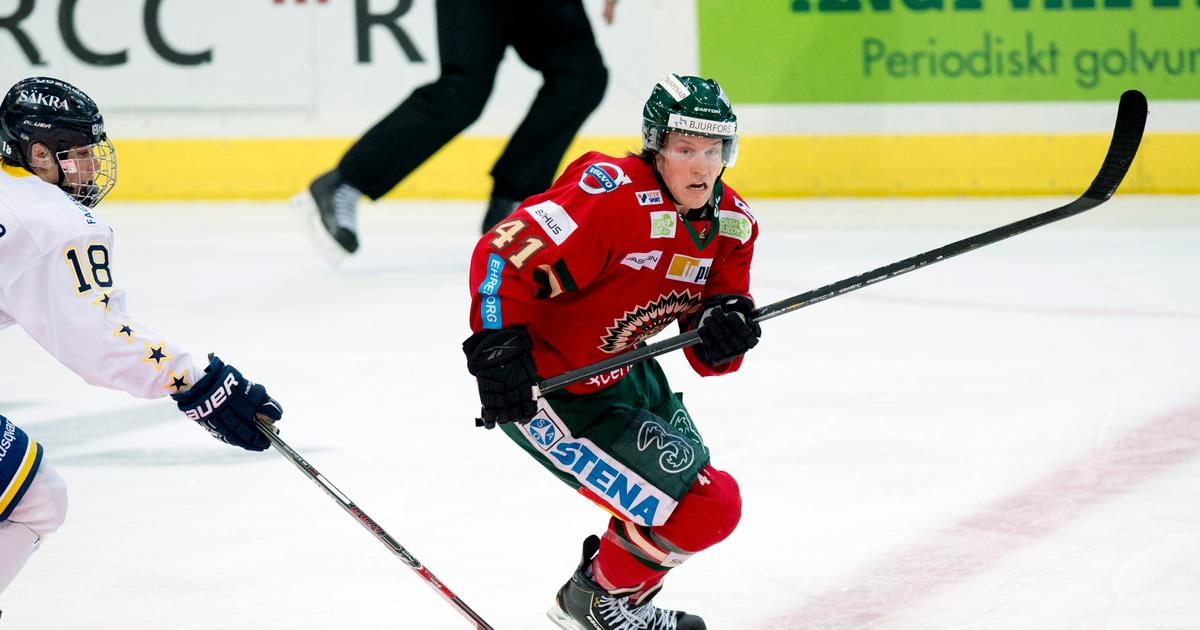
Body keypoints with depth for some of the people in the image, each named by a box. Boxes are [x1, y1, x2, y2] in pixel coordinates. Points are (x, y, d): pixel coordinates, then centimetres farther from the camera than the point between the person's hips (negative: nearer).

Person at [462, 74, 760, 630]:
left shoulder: (732, 223, -3)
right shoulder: (613, 196, -30)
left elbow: (709, 358, -1)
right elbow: (504, 254, -32)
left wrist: (725, 326, -24)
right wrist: (496, 346, -41)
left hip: (620, 371, 9)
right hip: (545, 388, -9)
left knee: (701, 489, 22)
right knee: (706, 508, -10)